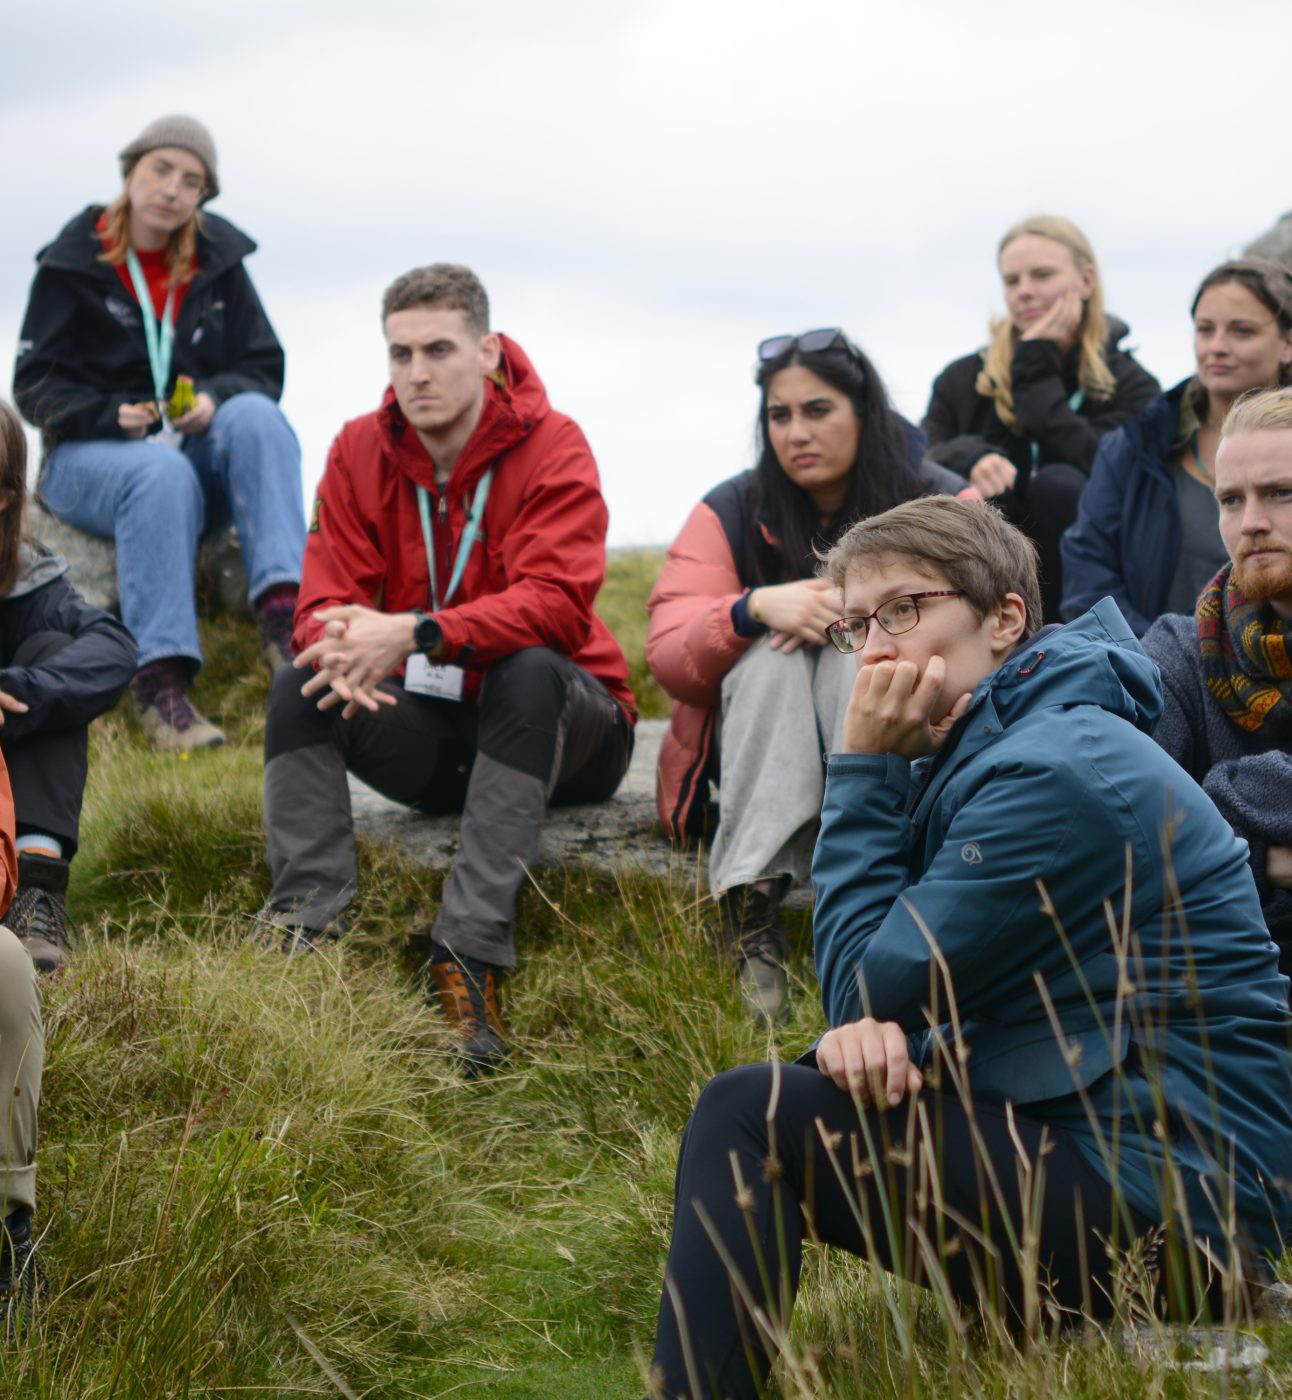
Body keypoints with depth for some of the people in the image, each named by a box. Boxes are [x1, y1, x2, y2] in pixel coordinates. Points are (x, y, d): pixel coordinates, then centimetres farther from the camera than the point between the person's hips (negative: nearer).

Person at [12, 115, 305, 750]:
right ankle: (160, 682, -46)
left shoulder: (218, 263, 11)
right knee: (164, 475, -38)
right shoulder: (73, 263, 1)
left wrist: (217, 399, -14)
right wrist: (110, 416, -20)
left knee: (255, 416, -30)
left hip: (197, 447, 3)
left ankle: (282, 607, -45)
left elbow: (263, 367, 9)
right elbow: (36, 385, -1)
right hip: (87, 456, -3)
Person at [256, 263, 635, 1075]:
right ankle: (301, 929, -28)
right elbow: (327, 598, -6)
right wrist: (344, 650, -32)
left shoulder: (550, 448, -13)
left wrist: (415, 634, -41)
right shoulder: (361, 450, 0)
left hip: (562, 732, -4)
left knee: (527, 672, -35)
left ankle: (472, 956, -41)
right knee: (302, 684, -18)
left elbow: (554, 604, -27)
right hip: (430, 733, 4)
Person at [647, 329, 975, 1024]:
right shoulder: (731, 513, 0)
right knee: (772, 651, -28)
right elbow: (667, 658, -8)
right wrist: (755, 608, -28)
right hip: (762, 757, 2)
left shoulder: (940, 503, -3)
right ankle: (751, 908, -39)